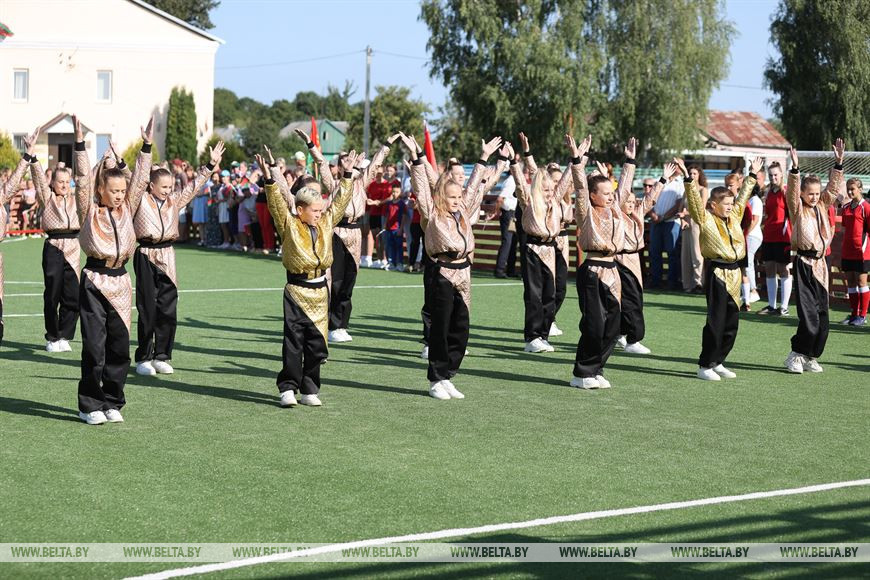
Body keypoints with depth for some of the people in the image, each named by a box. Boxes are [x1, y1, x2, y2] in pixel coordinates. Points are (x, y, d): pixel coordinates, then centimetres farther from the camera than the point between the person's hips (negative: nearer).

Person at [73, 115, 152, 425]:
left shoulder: (126, 209, 12)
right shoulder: (89, 211, 0)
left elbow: (140, 180, 8)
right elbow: (83, 180, -9)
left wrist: (146, 145, 3)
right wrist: (80, 144, -16)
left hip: (120, 282, 5)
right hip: (94, 282, -5)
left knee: (119, 347, 6)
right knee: (94, 346, -5)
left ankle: (112, 402, 16)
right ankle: (90, 406, 3)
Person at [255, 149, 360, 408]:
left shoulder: (326, 224, 9)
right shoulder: (289, 225, -4)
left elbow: (340, 202, 13)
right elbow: (277, 204, -15)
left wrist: (347, 175, 10)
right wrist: (270, 180, -27)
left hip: (319, 291, 5)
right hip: (296, 291, -5)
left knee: (317, 343, 7)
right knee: (294, 342, -2)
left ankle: (310, 390, 14)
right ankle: (288, 388, 4)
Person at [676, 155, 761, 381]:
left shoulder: (734, 216, 13)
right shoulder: (706, 219, -5)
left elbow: (743, 196, 26)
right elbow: (695, 200, -17)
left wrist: (752, 176, 32)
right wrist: (688, 179, -27)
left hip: (734, 272, 7)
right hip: (717, 272, -7)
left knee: (731, 322, 9)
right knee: (716, 321, -6)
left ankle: (718, 362, 20)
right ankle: (705, 366, 0)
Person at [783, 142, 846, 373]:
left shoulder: (822, 206, 12)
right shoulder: (797, 208, -4)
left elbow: (833, 187, 9)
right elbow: (793, 190, -20)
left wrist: (838, 162, -2)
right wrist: (795, 168, -34)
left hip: (820, 263, 6)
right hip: (804, 263, -6)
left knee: (822, 316, 5)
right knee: (809, 316, -11)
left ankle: (811, 357, 15)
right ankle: (796, 356, 2)